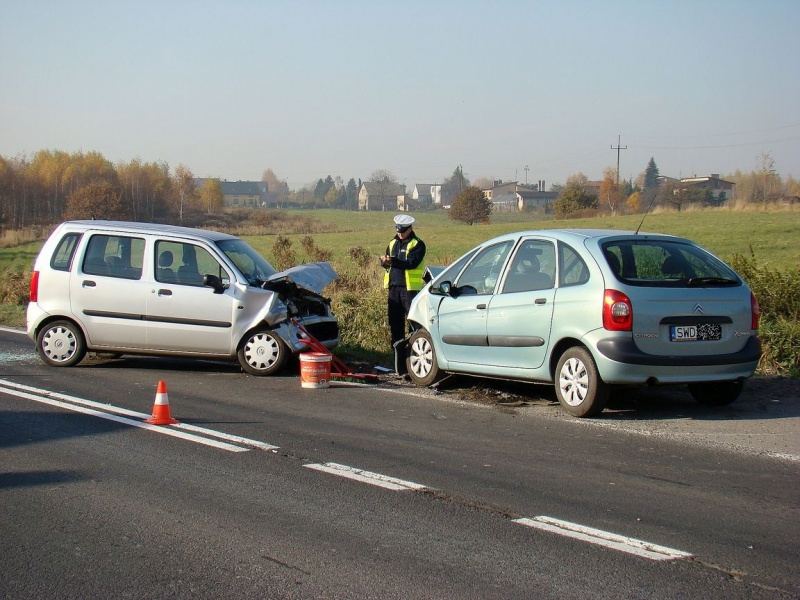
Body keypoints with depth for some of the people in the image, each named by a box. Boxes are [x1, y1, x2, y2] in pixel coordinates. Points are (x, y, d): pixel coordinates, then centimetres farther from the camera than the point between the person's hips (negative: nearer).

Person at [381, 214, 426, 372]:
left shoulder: (417, 244, -4)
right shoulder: (393, 243, 17)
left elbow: (412, 263, -18)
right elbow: (387, 263, 16)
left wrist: (392, 261, -28)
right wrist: (384, 262, -8)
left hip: (410, 288, -6)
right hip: (394, 288, 7)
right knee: (395, 323, 7)